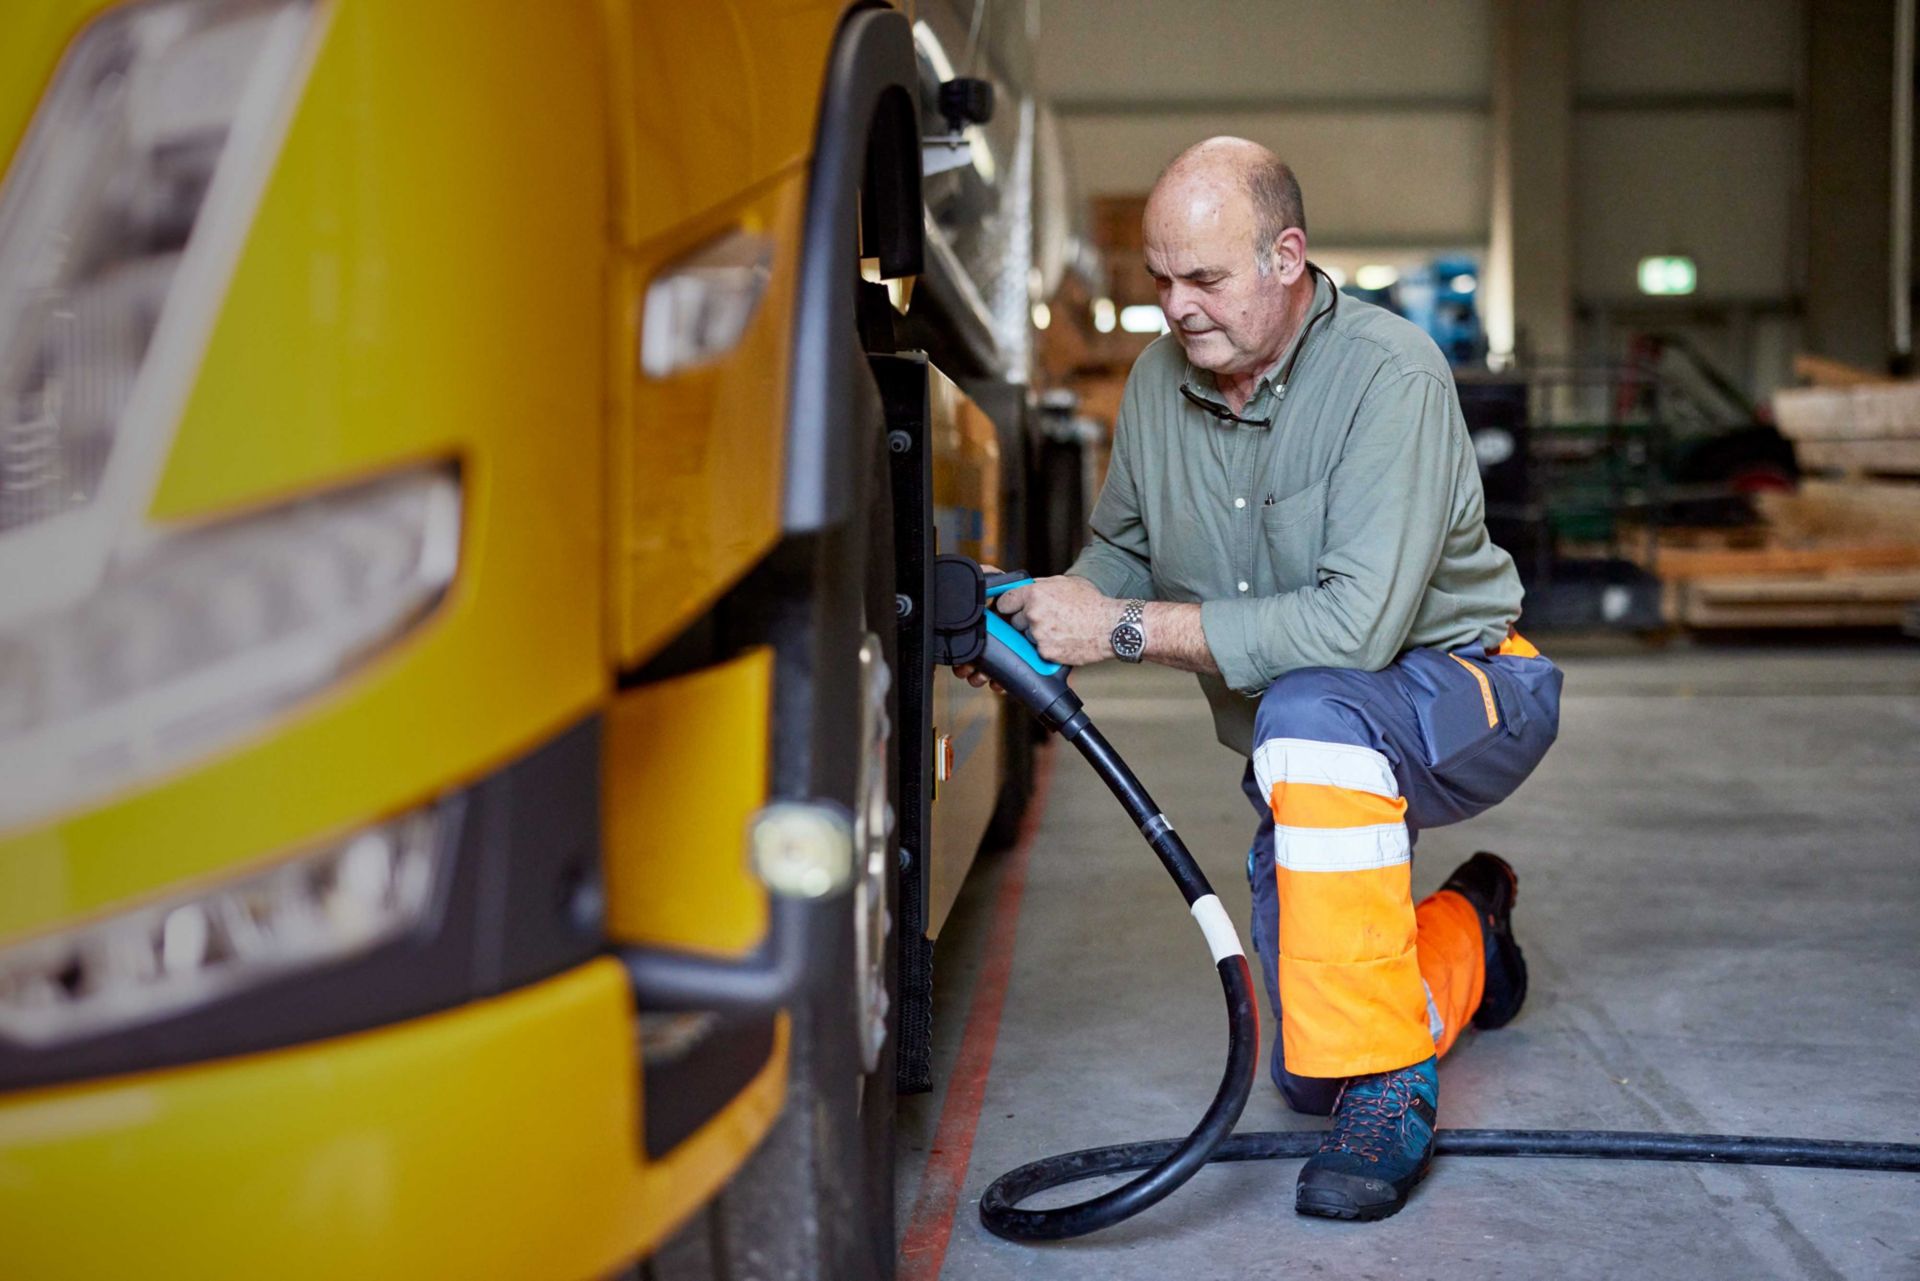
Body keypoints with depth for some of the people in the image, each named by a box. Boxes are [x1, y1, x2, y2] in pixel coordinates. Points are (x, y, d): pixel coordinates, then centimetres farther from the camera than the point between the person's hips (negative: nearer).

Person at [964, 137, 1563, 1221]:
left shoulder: (1389, 374, -25)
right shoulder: (1161, 379, -4)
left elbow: (1359, 624, -35)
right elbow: (1125, 551, 10)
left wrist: (1127, 629, -33)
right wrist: (1043, 612, -12)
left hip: (1465, 688, -6)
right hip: (1310, 762, 7)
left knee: (1308, 713, -42)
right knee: (1304, 1077, 6)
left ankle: (1389, 1090, -30)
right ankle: (1464, 936, 38)